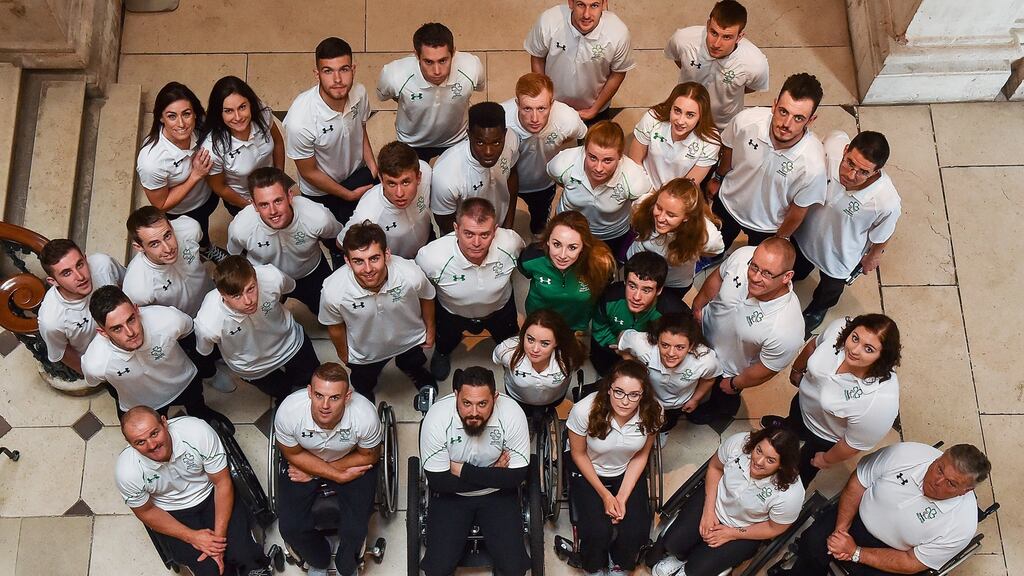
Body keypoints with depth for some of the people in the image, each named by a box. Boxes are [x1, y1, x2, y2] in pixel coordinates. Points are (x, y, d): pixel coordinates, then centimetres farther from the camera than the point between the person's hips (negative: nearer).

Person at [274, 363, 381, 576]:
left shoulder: (365, 415, -35)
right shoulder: (288, 411, -34)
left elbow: (368, 456, -13)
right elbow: (293, 454, -13)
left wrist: (313, 473, -14)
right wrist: (339, 476, -21)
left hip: (352, 461, -1)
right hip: (303, 460, 1)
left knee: (355, 529, -14)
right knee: (291, 527, -11)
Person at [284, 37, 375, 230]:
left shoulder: (359, 92, -24)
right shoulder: (300, 120, -38)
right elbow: (309, 172, -20)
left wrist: (373, 168, -8)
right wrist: (349, 195, -13)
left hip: (359, 174, 4)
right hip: (322, 192, -4)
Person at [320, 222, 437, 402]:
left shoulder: (412, 276, -40)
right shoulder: (333, 291, -40)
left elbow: (426, 297, -13)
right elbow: (335, 326, -16)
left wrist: (430, 330, 4)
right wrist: (343, 355, 2)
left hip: (410, 341, 1)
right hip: (364, 353, -1)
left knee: (412, 367, 34)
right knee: (362, 385, 30)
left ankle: (418, 373, 70)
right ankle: (365, 390, 66)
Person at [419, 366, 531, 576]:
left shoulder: (512, 414, -25)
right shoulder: (436, 417, -27)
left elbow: (516, 476, -20)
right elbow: (438, 481, -21)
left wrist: (463, 470, -22)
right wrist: (492, 474, -20)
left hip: (498, 493, 0)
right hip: (450, 495, 0)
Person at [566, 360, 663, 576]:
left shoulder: (652, 413, -25)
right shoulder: (585, 410, -32)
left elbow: (640, 456, -7)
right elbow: (579, 454, -12)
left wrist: (622, 497, -14)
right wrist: (605, 495, -13)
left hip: (627, 472, 2)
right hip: (588, 470, -2)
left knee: (636, 531, -15)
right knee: (598, 531, -20)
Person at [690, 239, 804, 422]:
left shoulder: (787, 331, -47)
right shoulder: (742, 256, -36)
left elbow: (766, 370, -25)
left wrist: (734, 385, -8)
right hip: (705, 325, 3)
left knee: (723, 397, 30)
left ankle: (719, 408, 65)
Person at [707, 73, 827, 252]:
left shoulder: (813, 164, -40)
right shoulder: (746, 121, -34)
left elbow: (798, 210, -19)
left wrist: (780, 239, -3)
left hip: (767, 226, -2)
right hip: (727, 202, 2)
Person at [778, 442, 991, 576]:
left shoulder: (962, 525, -26)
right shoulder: (904, 453, -24)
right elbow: (857, 483, -9)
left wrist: (855, 553, -21)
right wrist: (841, 529, -15)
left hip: (890, 552, -1)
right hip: (859, 516, 2)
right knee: (813, 541, -19)